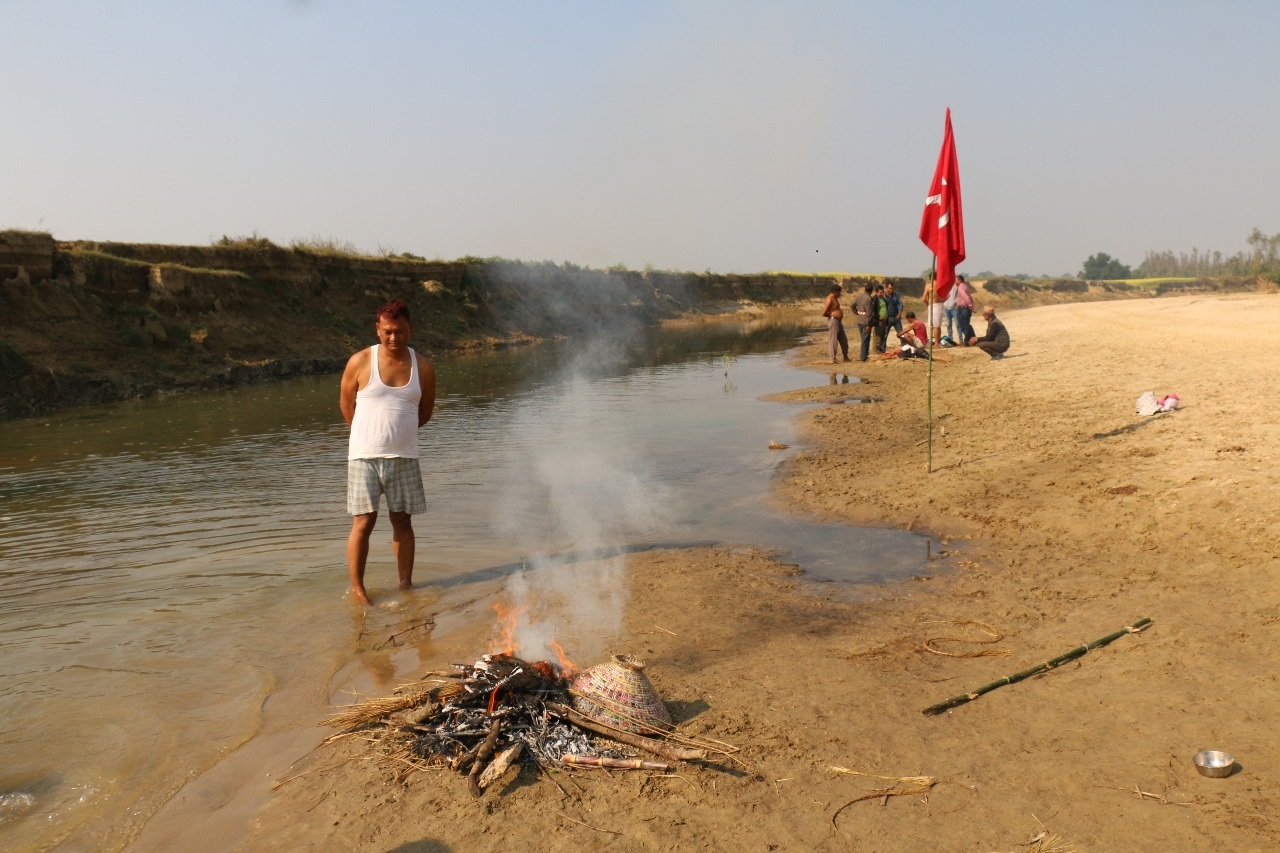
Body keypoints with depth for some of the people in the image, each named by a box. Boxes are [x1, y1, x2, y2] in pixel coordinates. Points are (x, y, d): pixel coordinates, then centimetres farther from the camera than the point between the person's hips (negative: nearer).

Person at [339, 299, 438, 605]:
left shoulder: (423, 367, 1)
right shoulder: (360, 362, -6)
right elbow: (346, 404, 6)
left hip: (404, 457, 2)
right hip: (365, 456, -2)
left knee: (403, 522, 8)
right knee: (363, 522, -2)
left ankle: (406, 584, 18)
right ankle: (356, 588, 8)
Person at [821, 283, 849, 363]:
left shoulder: (835, 298, 13)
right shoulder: (830, 299, -16)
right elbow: (824, 313, -20)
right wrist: (832, 315, -3)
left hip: (838, 321, 10)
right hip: (833, 321, -10)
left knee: (844, 339, 15)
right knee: (833, 340, -5)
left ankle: (845, 356, 25)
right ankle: (833, 359, -1)